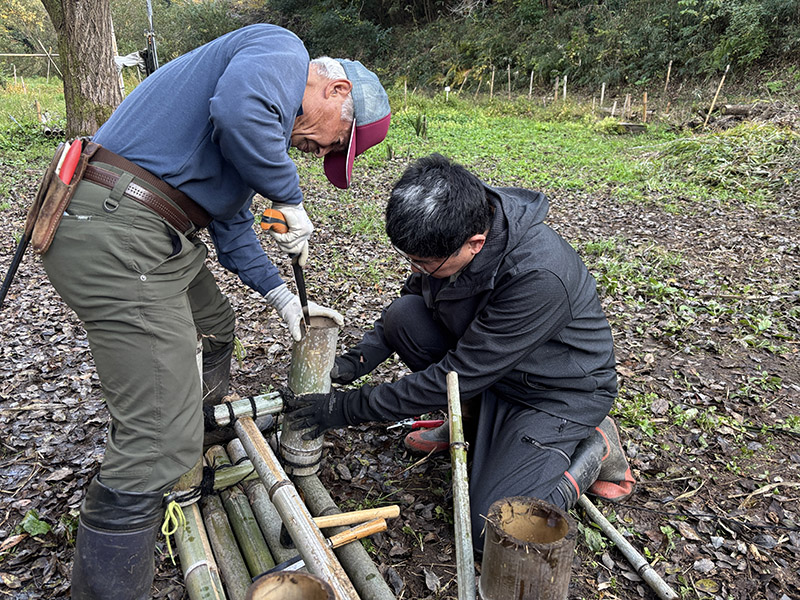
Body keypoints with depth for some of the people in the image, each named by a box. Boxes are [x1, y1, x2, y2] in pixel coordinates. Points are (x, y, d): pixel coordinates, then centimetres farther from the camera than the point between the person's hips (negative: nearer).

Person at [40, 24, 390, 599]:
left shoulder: (274, 120, 25)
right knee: (161, 443, -11)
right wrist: (291, 196, -12)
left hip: (156, 235, 11)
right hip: (116, 234, -11)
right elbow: (238, 109, -27)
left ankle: (211, 451, 53)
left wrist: (283, 297, 21)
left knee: (213, 325, 32)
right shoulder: (282, 50, -3)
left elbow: (232, 224, 26)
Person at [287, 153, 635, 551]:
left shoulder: (540, 277, -37)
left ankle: (593, 448, 8)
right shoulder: (447, 229, -16)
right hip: (489, 375, 7)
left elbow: (459, 376, -31)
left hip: (560, 392, -6)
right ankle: (471, 420, 7)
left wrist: (348, 409, -25)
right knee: (403, 315, -15)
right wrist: (357, 359, -10)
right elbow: (415, 292, 4)